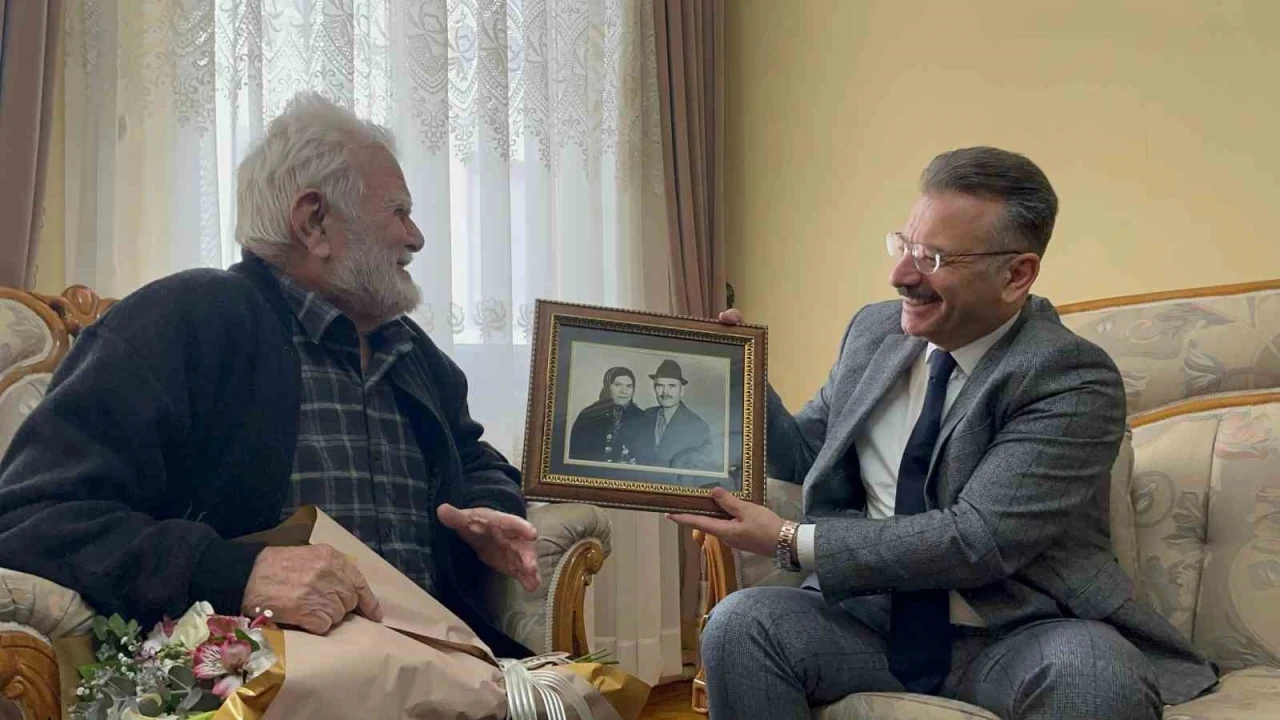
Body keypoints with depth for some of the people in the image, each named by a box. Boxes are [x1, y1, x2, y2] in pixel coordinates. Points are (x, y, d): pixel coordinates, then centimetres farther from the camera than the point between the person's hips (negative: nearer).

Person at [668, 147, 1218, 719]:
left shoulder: (1073, 379, -13)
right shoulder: (875, 329, 6)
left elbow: (977, 539, -22)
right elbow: (805, 453, 19)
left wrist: (790, 543, -21)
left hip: (1016, 637, -4)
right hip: (873, 618, 4)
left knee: (1092, 672, -35)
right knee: (740, 623, -23)